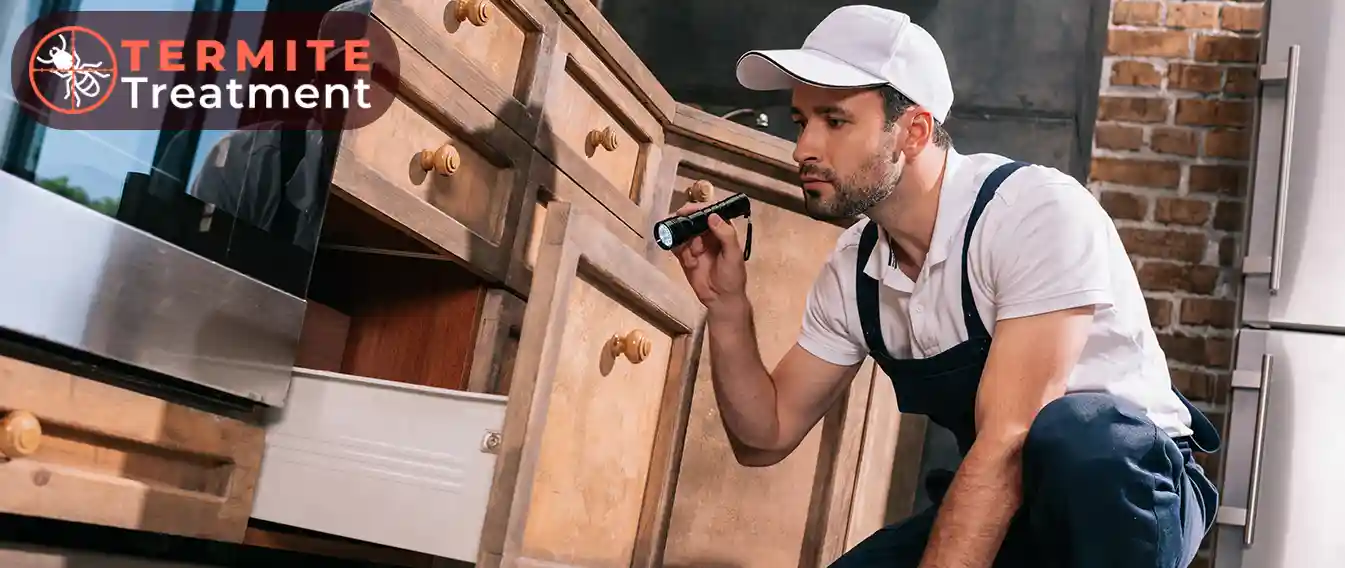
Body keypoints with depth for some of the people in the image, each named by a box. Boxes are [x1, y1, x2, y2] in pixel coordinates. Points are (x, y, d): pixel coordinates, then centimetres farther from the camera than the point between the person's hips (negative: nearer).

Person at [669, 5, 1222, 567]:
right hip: (1006, 511, 6)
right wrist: (727, 306, -12)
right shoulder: (850, 271, -3)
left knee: (1071, 434, -36)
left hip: (1131, 486, -5)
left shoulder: (1041, 213, -24)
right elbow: (765, 437, 2)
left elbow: (1007, 445, -30)